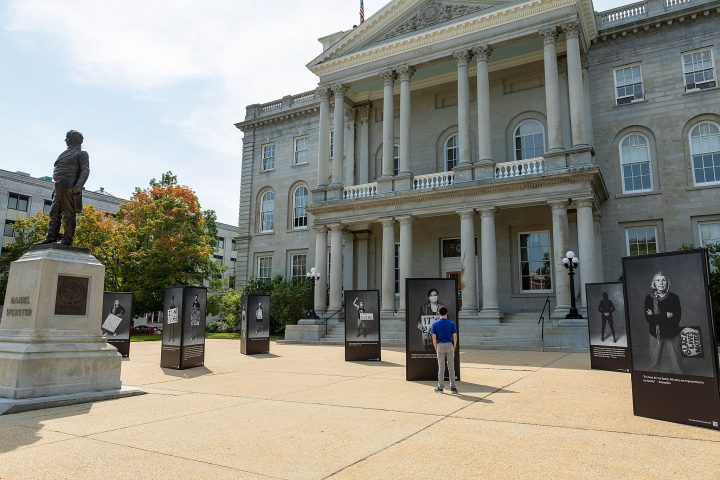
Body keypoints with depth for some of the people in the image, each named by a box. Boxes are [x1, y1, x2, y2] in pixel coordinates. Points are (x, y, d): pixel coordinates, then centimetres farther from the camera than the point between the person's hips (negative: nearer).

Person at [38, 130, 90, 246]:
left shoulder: (81, 153, 3)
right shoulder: (66, 154, 29)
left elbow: (85, 170, -11)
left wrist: (79, 185, -25)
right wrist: (57, 188, 21)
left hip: (70, 186, -9)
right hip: (60, 187, 9)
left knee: (68, 213, -12)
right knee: (55, 213, 3)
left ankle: (67, 239, -14)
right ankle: (51, 237, 2)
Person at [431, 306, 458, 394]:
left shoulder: (435, 324, -2)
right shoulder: (451, 323, -2)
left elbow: (434, 338, -4)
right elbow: (455, 337, -3)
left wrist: (436, 348, 7)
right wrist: (454, 348, 8)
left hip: (440, 345, 0)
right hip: (449, 345, 0)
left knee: (441, 367, 5)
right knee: (451, 367, 5)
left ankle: (440, 387, 9)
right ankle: (453, 387, 5)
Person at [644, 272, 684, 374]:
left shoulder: (674, 297, -4)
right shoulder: (649, 298, -2)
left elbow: (677, 319, -12)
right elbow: (648, 318, -11)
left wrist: (656, 317, -14)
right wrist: (666, 315, -17)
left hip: (672, 334, -1)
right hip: (655, 334, 1)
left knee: (676, 362, 6)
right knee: (654, 363, 9)